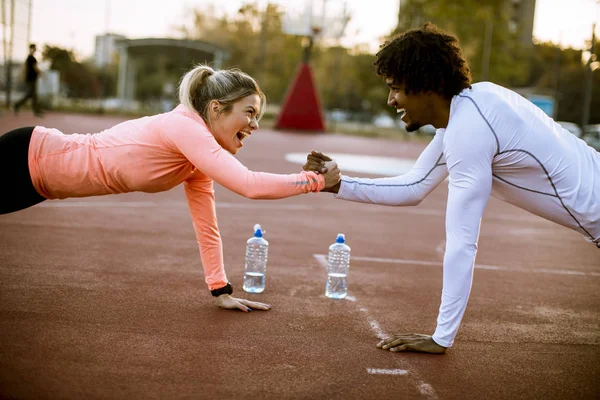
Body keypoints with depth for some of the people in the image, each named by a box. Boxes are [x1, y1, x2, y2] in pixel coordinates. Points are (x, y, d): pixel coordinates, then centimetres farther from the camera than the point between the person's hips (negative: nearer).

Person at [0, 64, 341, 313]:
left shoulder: (199, 154, -2)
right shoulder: (185, 127, -30)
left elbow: (207, 227, 2)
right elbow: (249, 185, -40)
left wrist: (221, 290, 0)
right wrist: (318, 181, -31)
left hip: (43, 176, 8)